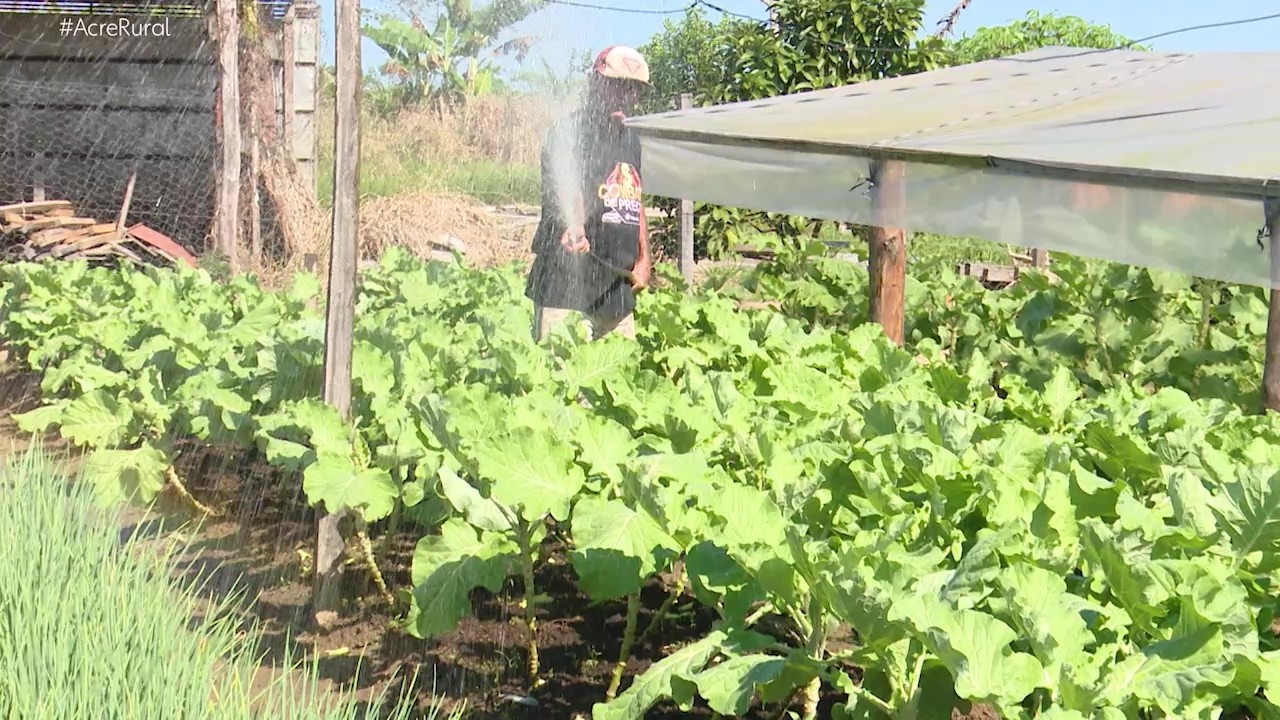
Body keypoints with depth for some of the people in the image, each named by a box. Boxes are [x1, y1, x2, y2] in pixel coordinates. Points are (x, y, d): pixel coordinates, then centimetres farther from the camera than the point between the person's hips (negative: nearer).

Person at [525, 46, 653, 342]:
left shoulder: (630, 140, 19)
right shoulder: (569, 132, -6)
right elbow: (564, 187, -24)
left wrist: (644, 259, 21)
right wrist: (573, 227, -43)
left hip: (618, 288, 8)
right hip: (567, 284, -8)